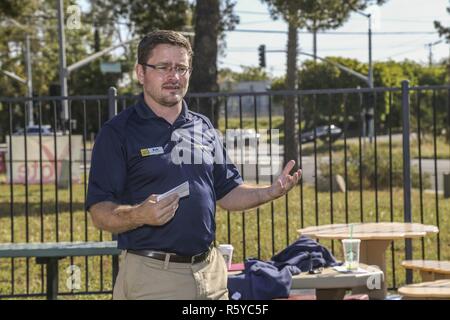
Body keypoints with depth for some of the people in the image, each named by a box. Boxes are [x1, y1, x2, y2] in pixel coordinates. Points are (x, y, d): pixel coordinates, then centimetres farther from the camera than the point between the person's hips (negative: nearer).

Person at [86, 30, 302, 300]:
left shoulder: (204, 128, 14)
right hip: (150, 276, -5)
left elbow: (228, 194, 18)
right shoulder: (117, 133, -4)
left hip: (211, 272, 6)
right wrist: (141, 215, -27)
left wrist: (271, 192, 0)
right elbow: (100, 213, -9)